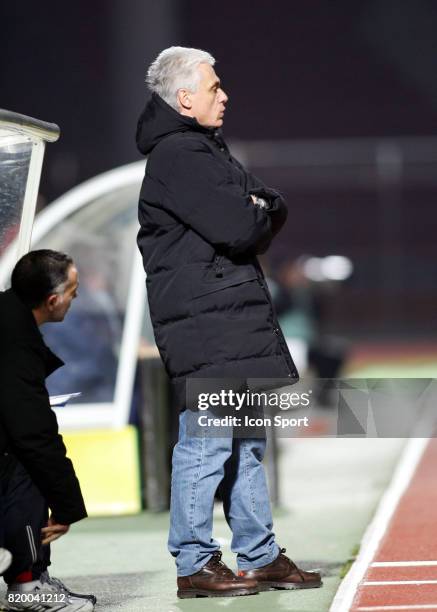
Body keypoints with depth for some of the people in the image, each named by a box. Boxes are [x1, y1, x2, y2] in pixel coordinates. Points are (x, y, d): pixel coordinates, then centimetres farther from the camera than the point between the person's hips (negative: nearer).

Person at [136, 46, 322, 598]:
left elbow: (274, 210, 17)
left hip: (239, 315, 10)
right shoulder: (176, 157, -13)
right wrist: (257, 216, 1)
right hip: (202, 320, -10)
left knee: (251, 435, 13)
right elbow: (237, 229, -21)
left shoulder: (207, 149, 20)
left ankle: (259, 556, 19)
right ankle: (194, 564, -2)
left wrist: (255, 213, -5)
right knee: (207, 438, -8)